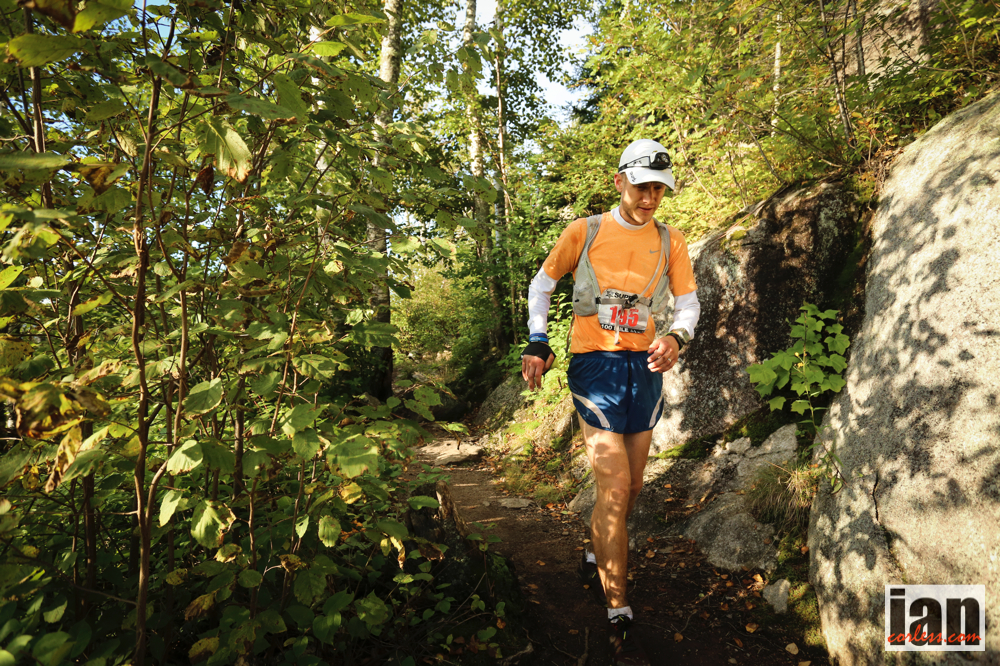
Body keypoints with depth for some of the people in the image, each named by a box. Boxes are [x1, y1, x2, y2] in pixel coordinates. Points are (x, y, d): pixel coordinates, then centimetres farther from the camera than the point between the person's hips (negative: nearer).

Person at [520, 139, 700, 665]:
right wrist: (537, 343, 0)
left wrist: (676, 338, -14)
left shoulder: (670, 242, 7)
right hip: (595, 364, -4)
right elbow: (542, 283, 9)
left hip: (645, 367, 5)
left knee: (629, 488, 14)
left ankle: (596, 561, 40)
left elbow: (689, 302, 9)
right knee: (614, 490, -11)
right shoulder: (584, 231, -1)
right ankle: (618, 619, 1)